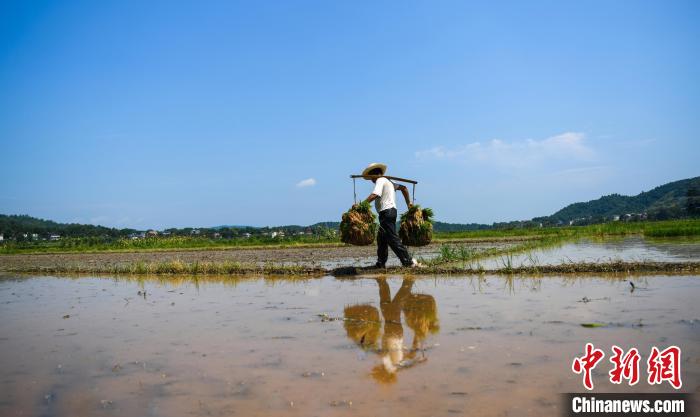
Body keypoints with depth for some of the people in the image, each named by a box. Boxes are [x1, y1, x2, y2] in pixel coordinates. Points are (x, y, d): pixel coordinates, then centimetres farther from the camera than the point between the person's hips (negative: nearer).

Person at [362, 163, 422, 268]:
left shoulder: (380, 180, -5)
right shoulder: (388, 181, 24)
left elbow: (374, 195, -21)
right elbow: (403, 187, 31)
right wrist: (408, 203, 32)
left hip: (386, 212, -10)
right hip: (391, 211, 10)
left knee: (392, 238, -10)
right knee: (381, 238, 14)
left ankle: (409, 261, -13)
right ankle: (381, 263, 18)